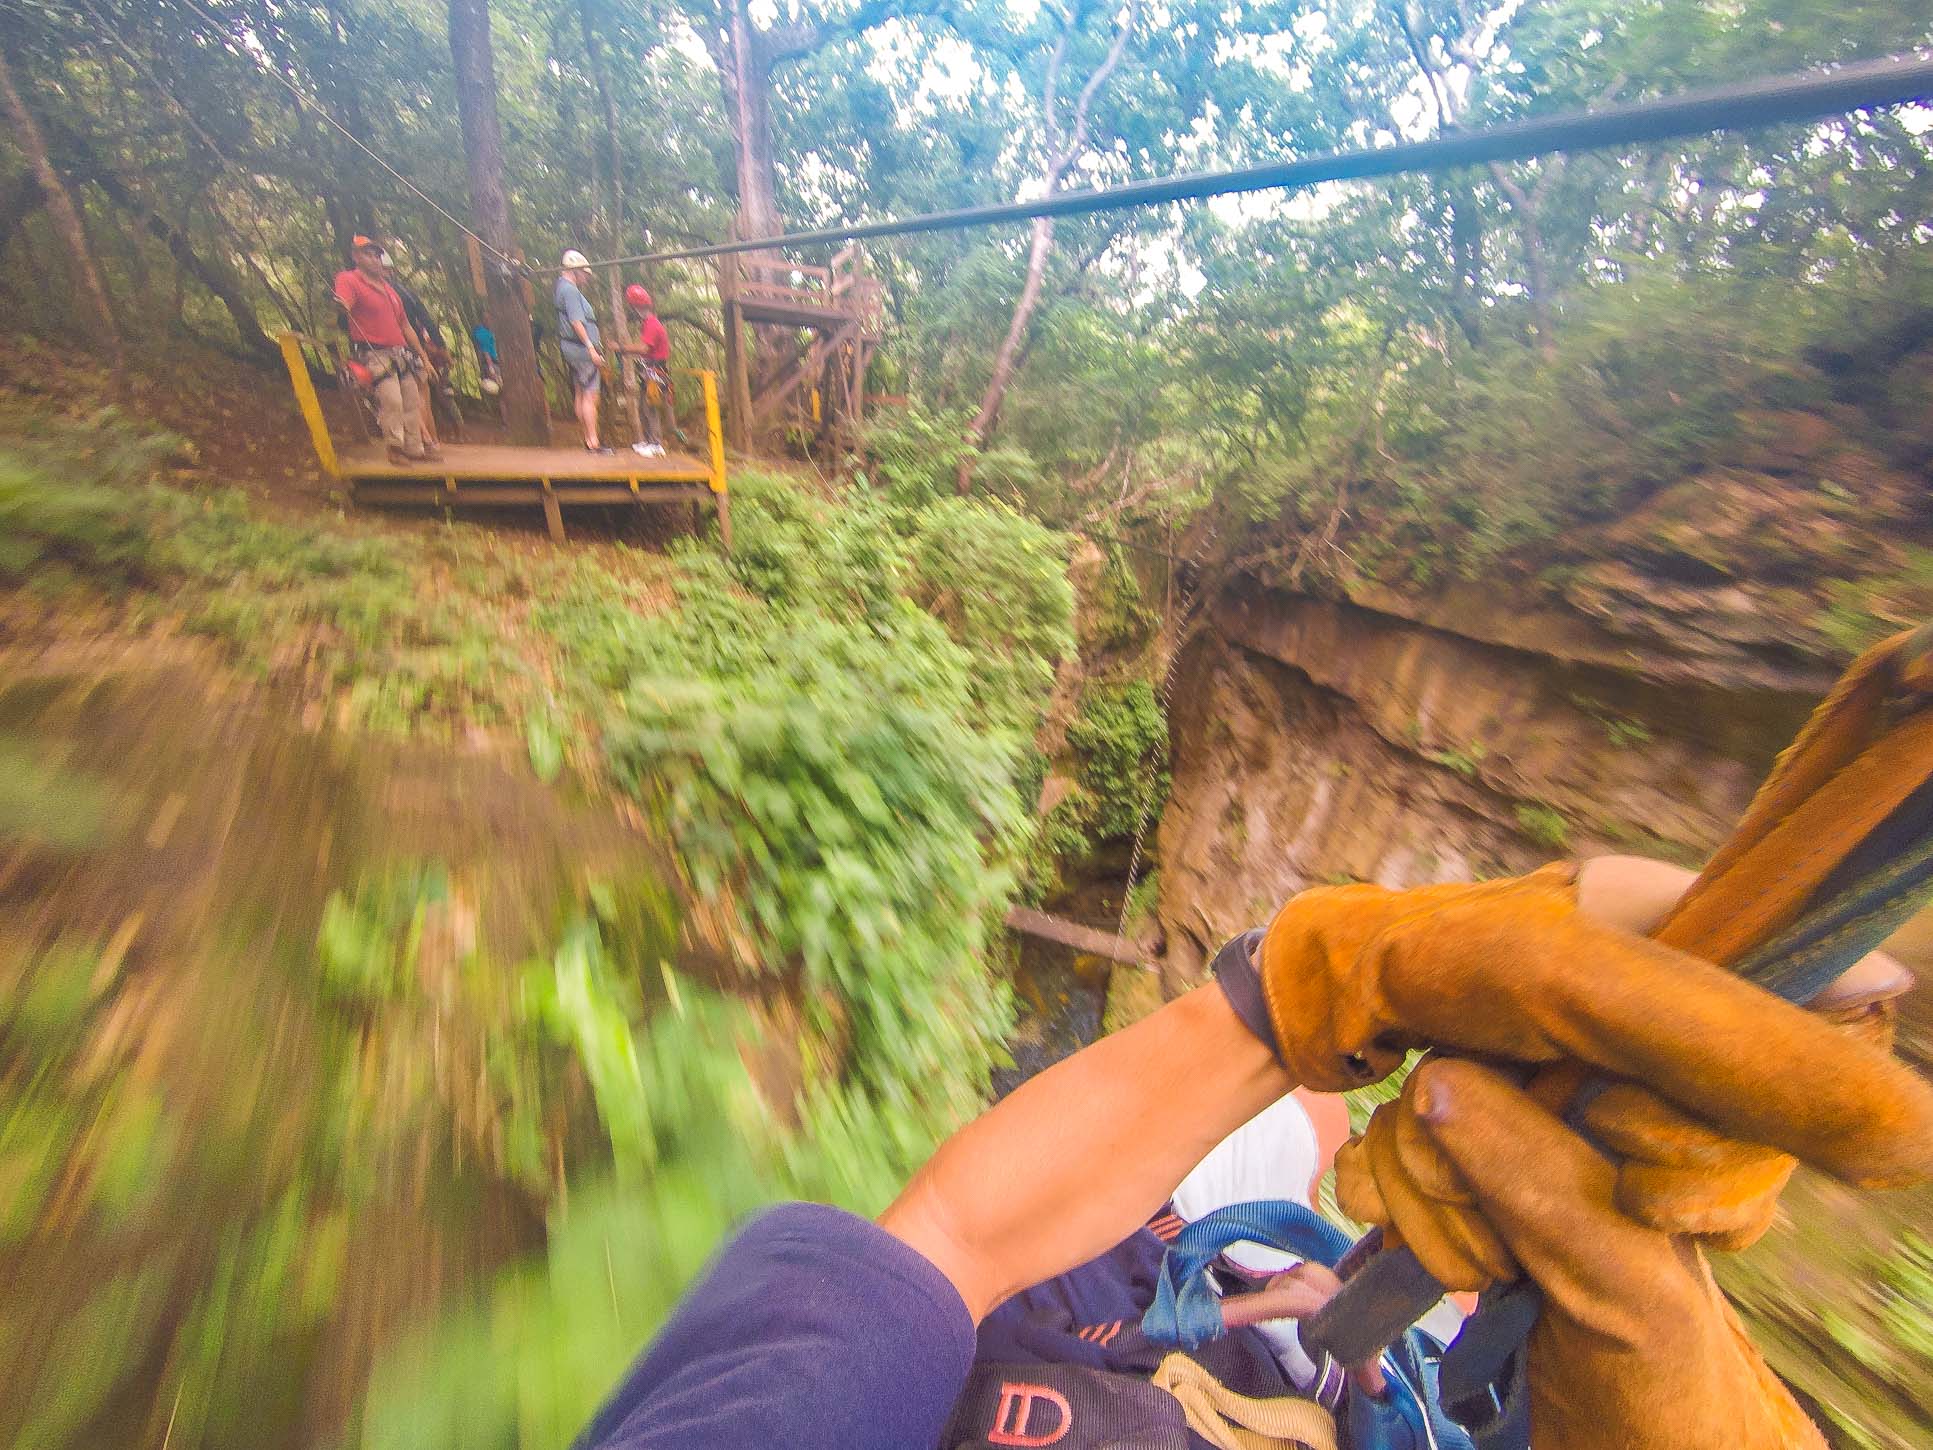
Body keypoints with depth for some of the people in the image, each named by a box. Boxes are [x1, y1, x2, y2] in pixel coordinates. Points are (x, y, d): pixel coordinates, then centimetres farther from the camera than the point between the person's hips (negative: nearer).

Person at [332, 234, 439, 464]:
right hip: (373, 354, -7)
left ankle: (415, 448, 17)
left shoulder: (387, 287, 22)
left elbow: (405, 326, 23)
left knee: (413, 402, 8)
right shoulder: (348, 280, -1)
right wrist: (340, 307, -45)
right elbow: (343, 304, -20)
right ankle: (395, 448, -14)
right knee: (391, 399, -22)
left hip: (401, 354, 8)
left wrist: (424, 357, 19)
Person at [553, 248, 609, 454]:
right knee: (590, 396, -11)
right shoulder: (570, 290, -13)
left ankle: (588, 437, 19)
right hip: (581, 349, -11)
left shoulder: (561, 287, 19)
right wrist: (591, 348, -23)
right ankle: (593, 442, -11)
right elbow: (576, 322, -22)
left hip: (571, 349, 11)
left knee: (579, 394, 12)